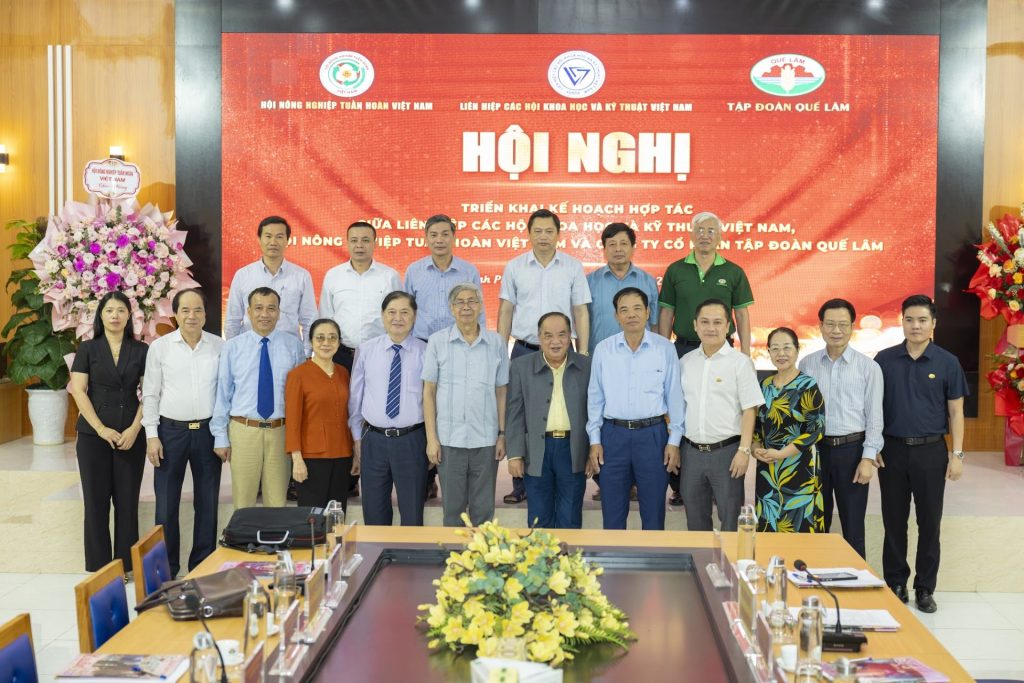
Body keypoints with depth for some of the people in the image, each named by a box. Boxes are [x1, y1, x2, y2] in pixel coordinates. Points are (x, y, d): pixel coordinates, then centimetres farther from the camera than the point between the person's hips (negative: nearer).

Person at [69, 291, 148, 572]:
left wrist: (134, 429, -10)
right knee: (96, 500, 4)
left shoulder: (141, 350, 6)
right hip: (93, 435, 0)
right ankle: (98, 567, 14)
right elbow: (78, 392, -2)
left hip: (131, 436, 0)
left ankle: (126, 565, 14)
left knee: (127, 501, 4)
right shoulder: (88, 349, 4)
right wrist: (101, 429, -10)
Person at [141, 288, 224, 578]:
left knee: (207, 502, 8)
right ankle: (166, 568, 15)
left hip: (208, 431, 1)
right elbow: (150, 394, 2)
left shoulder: (219, 346, 1)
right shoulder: (160, 347, 0)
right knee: (166, 503, 3)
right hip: (171, 431, -1)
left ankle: (203, 566, 20)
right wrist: (152, 435, -3)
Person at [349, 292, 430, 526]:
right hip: (374, 439, 2)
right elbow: (355, 397, 10)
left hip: (412, 440, -2)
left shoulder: (425, 353, -3)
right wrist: (357, 437, 11)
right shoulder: (365, 350, 3)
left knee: (412, 513, 7)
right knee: (374, 513, 13)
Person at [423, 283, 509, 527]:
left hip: (486, 440, 1)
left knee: (483, 509, 8)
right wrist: (431, 438, -3)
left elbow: (501, 392, 7)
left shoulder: (496, 343, 4)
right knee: (453, 508, 8)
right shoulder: (437, 342, 0)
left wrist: (502, 434, 2)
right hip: (449, 440, -1)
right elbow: (429, 391, 1)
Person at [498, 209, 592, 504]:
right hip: (524, 350, 1)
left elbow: (581, 313, 5)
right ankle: (521, 485, 12)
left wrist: (583, 353, 0)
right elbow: (505, 311, 8)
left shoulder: (573, 267, 3)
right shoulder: (514, 267, 5)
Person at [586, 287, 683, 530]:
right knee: (612, 511, 8)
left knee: (653, 510, 8)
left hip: (653, 434, -1)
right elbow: (595, 398, 6)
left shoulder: (665, 348, -2)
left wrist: (674, 440, -1)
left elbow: (674, 396, 2)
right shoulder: (603, 349, 2)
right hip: (613, 434, 1)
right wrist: (594, 441, 3)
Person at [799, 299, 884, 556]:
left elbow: (874, 416, -3)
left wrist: (868, 458, -9)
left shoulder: (869, 367, -2)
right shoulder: (807, 364, 4)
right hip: (815, 448, 2)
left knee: (853, 524, 6)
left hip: (852, 449, -2)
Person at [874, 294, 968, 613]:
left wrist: (957, 454, -3)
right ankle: (895, 585, 20)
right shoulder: (885, 359, 2)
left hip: (930, 450, -1)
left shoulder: (947, 363, 0)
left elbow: (955, 411, 2)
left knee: (929, 521, 6)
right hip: (893, 449, 1)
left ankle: (925, 589, 17)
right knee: (894, 521, 8)